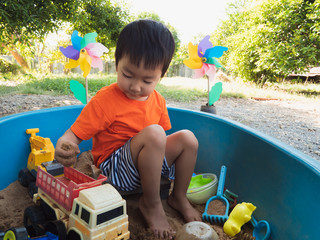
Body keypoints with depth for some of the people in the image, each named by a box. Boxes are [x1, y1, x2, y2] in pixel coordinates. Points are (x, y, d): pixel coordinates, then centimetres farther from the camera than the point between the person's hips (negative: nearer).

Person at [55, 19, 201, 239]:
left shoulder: (158, 100, 2)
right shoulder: (105, 100, -16)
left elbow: (163, 140, 14)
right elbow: (74, 134, -17)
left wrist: (173, 155, -1)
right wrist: (63, 146, -37)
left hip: (149, 161, 7)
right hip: (114, 168, -6)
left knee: (187, 138, -8)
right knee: (153, 133, -31)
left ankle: (179, 197, 10)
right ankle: (150, 203, -13)